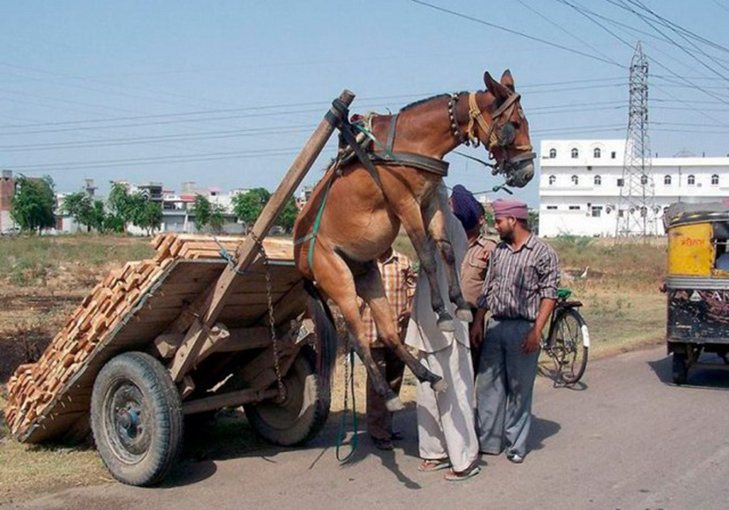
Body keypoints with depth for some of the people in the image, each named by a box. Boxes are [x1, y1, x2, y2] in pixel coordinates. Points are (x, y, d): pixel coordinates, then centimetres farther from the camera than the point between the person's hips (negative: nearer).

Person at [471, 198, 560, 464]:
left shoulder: (543, 252, -6)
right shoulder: (498, 251, 12)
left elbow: (549, 294, -9)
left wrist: (536, 331, -15)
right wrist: (477, 322, 10)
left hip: (523, 328, -6)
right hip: (496, 325, 6)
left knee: (519, 389, 3)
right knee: (488, 384, 7)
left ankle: (516, 445, 14)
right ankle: (488, 441, 16)